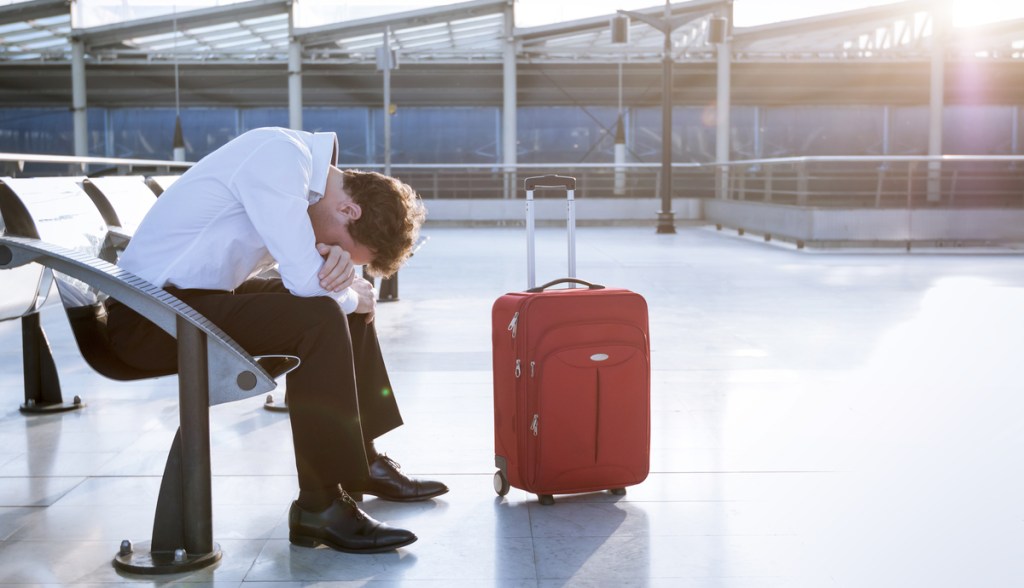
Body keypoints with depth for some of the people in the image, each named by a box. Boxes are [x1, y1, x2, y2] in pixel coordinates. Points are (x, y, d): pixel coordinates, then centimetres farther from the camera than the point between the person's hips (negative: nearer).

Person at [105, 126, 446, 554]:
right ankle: (320, 505, -19)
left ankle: (362, 460, 19)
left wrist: (337, 258, -14)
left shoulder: (307, 165, 5)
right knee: (319, 317, -27)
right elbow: (306, 280, -26)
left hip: (199, 296, 10)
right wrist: (354, 296, -6)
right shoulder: (280, 159, -23)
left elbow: (303, 261, 9)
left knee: (351, 300, 12)